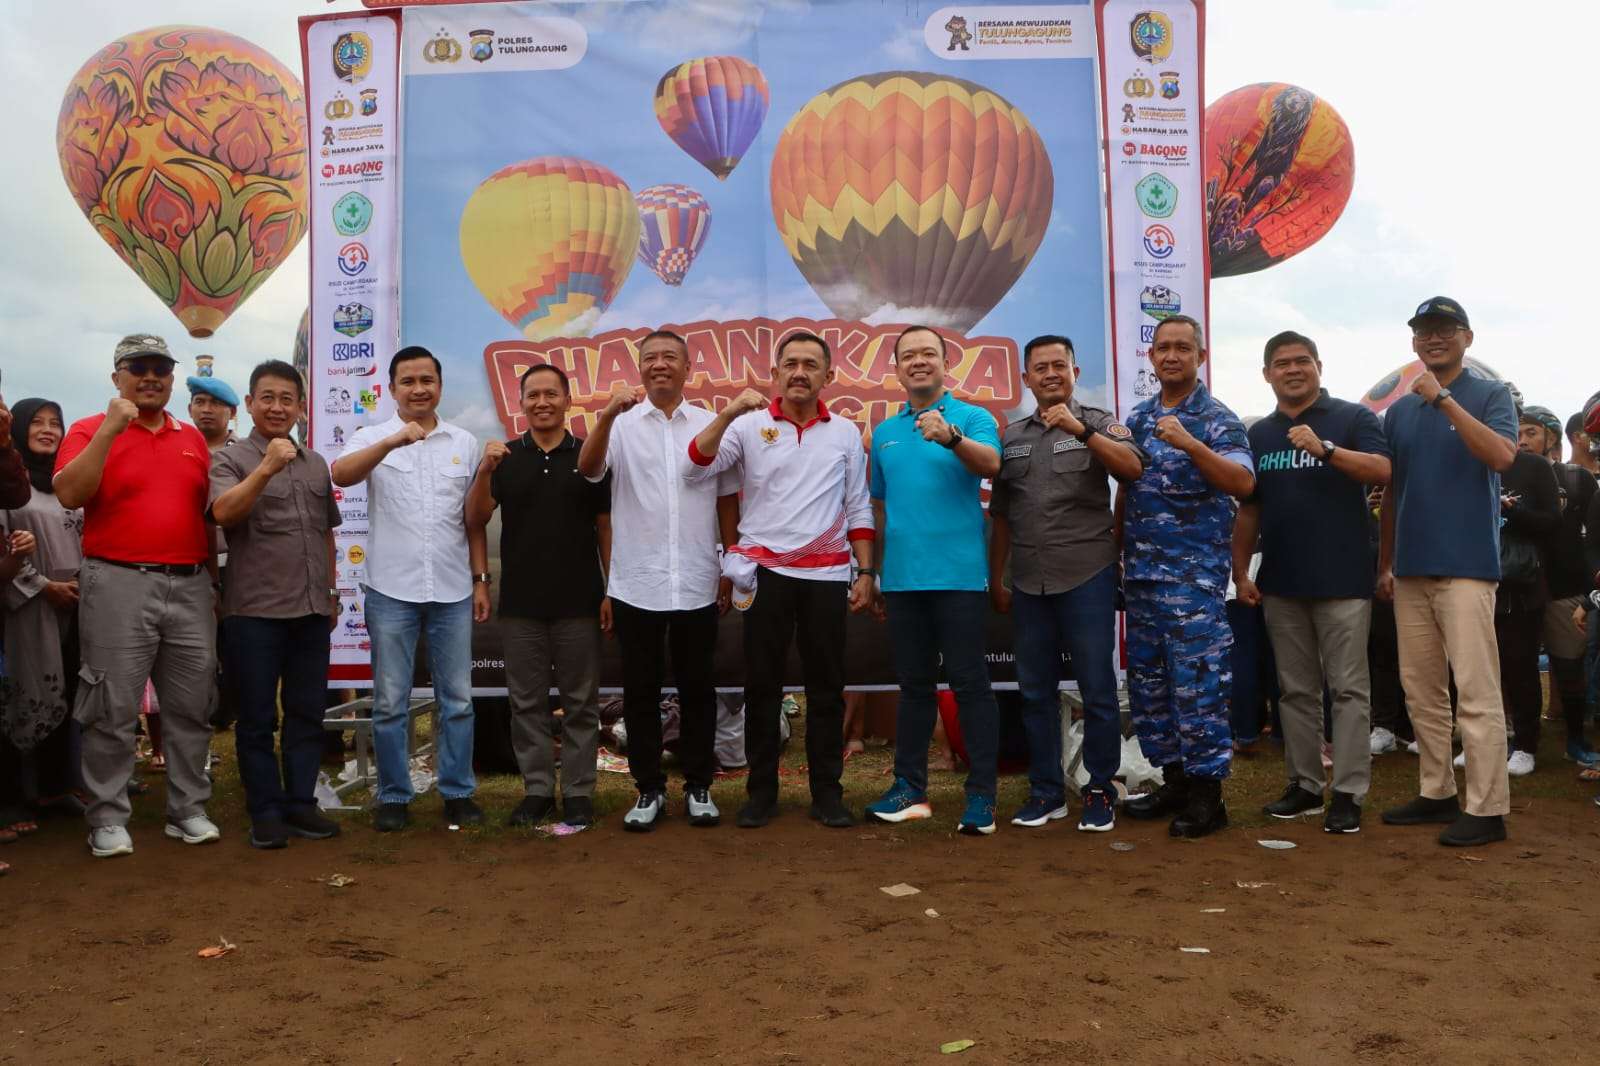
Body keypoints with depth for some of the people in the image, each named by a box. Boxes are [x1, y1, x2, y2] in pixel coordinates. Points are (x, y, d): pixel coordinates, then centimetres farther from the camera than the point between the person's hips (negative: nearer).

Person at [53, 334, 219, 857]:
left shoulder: (193, 439, 14)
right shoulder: (91, 430, 1)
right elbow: (69, 495, -16)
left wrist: (214, 580, 15)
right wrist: (110, 431, -19)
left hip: (190, 586, 4)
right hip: (119, 585, -4)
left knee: (191, 707, 8)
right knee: (113, 710, 0)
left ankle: (188, 810, 19)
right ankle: (108, 819, 11)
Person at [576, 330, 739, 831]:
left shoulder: (711, 426, 5)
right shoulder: (622, 424, 1)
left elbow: (727, 500, 9)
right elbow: (588, 469, -16)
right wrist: (607, 414, -31)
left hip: (696, 586, 1)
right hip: (636, 586, -1)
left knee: (697, 690, 9)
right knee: (640, 692, 7)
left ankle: (699, 787, 22)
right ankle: (650, 790, 19)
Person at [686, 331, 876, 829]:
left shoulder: (846, 433, 8)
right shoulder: (750, 426, 1)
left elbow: (858, 510, 10)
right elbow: (696, 468, -11)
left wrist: (865, 572, 4)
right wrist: (728, 413, -22)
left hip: (827, 575, 2)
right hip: (766, 573, -1)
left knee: (826, 687, 6)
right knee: (762, 685, 4)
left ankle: (828, 792, 16)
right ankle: (761, 791, 15)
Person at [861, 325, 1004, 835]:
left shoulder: (972, 417, 0)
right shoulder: (884, 432, 14)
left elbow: (991, 464, -21)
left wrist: (950, 436, -39)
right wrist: (875, 573, 18)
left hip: (958, 576, -5)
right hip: (902, 578, 5)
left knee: (970, 685, -1)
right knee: (913, 686, 12)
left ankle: (982, 796, 4)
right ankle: (910, 789, 20)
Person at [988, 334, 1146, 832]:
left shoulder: (1099, 422, 4)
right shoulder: (1010, 436, 12)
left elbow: (1133, 469, -15)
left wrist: (1081, 430, -23)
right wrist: (995, 580, 14)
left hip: (1087, 576, -3)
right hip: (1028, 583, 4)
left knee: (1098, 689, 1)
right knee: (1036, 692, 9)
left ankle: (1100, 792, 13)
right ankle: (1046, 791, 19)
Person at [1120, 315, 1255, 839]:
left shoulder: (1217, 419, -4)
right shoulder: (1137, 418, 14)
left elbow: (1244, 483, -18)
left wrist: (1190, 445, -29)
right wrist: (1118, 554, 13)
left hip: (1194, 574, -6)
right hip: (1140, 573, 7)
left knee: (1197, 685, -7)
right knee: (1147, 684, 10)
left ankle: (1206, 795, 2)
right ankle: (1175, 781, 22)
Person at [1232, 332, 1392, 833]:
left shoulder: (1353, 418, 0)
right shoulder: (1258, 434, 13)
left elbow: (1382, 471, -16)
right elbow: (1249, 509, 15)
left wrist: (1324, 448, -29)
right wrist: (1241, 572, 8)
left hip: (1342, 580, -5)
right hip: (1281, 583, 5)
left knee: (1348, 689, -1)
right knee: (1296, 690, 10)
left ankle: (1349, 792, 3)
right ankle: (1304, 784, 19)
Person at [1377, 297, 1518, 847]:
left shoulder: (1490, 395, 1)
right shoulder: (1398, 411, 16)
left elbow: (1502, 455, -18)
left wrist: (1444, 400, -20)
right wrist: (1385, 563, 16)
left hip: (1467, 565, -6)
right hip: (1411, 569, 6)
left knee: (1476, 690, -7)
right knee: (1421, 691, 10)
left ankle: (1487, 809, -3)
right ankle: (1436, 793, 20)